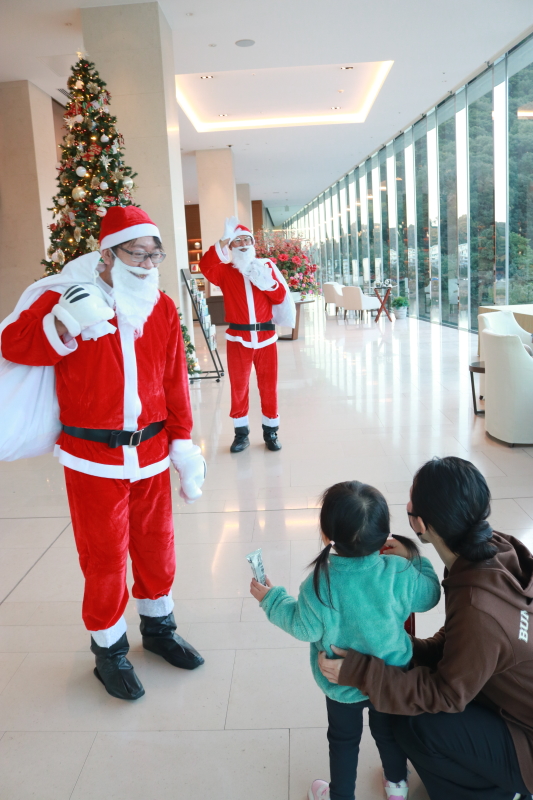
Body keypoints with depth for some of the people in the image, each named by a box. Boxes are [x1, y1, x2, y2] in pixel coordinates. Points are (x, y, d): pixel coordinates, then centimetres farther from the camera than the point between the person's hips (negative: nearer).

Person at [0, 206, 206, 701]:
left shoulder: (161, 308, 5)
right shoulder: (66, 295, -8)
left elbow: (175, 380, 6)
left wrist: (182, 442, 4)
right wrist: (64, 325, -30)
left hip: (151, 453, 4)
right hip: (93, 457, -4)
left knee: (156, 544, 17)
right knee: (104, 556, 7)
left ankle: (158, 627, 40)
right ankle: (109, 650, 29)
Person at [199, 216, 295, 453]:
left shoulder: (266, 265, 7)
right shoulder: (225, 270, 1)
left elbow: (281, 297, 1)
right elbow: (206, 266, -21)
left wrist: (266, 280, -16)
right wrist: (223, 241, -27)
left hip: (265, 336, 1)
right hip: (238, 338, -1)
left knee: (269, 385, 7)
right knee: (238, 386, 6)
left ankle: (271, 431, 19)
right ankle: (241, 432, 17)